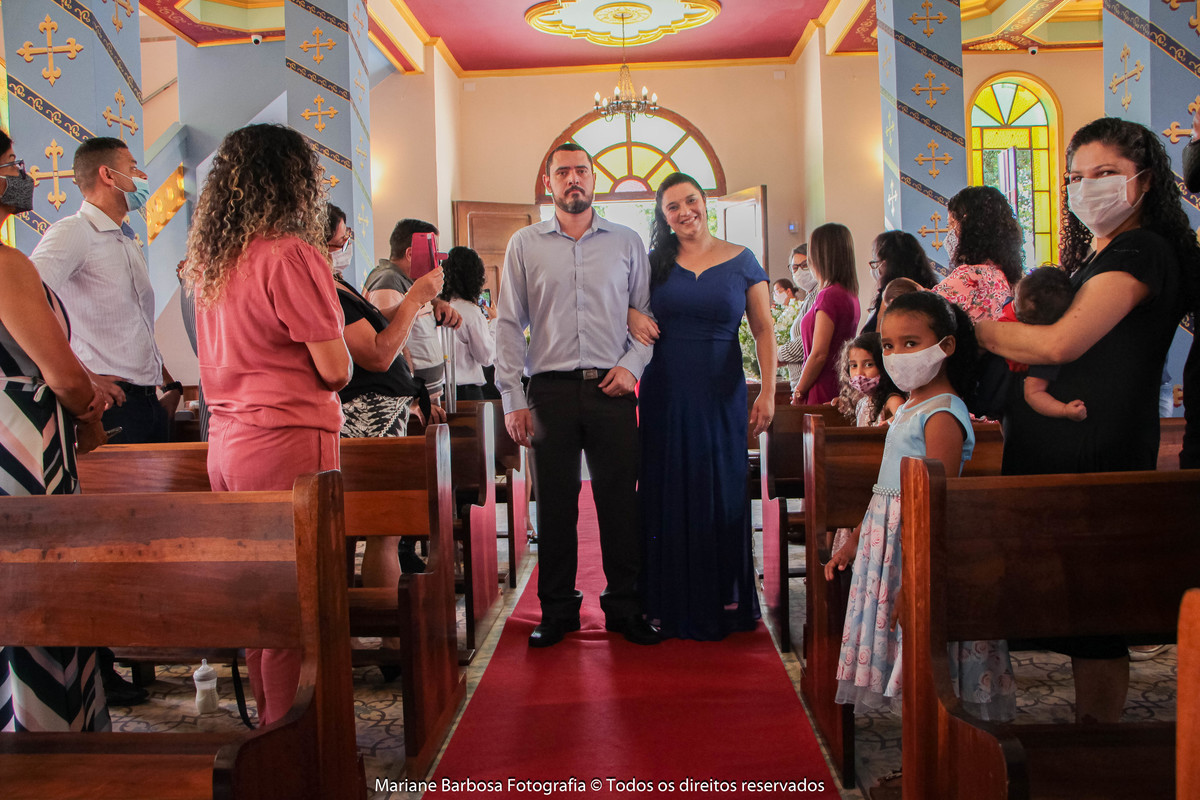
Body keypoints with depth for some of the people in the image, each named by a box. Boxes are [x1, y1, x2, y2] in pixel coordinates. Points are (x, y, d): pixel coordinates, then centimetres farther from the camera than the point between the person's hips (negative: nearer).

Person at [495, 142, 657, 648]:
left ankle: (625, 607, 16)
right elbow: (509, 325, 6)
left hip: (612, 389, 0)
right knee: (554, 503, 4)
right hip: (550, 389, 0)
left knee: (621, 501, 2)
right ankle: (558, 610, 17)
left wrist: (632, 364, -5)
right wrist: (513, 398, -1)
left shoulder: (627, 243, 11)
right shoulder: (524, 245, 9)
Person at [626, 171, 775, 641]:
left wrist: (768, 392, -7)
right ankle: (672, 605, 18)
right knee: (668, 493, 5)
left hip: (721, 395, -1)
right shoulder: (654, 263, 6)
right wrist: (630, 315, -10)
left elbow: (764, 330, 2)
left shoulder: (741, 261, 3)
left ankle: (723, 604, 20)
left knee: (721, 493, 6)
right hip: (665, 395, 1)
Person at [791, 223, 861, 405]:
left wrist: (799, 393, -7)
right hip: (841, 390, 8)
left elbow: (819, 354, -17)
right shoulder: (850, 294, 12)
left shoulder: (829, 295, -14)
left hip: (824, 392, -8)